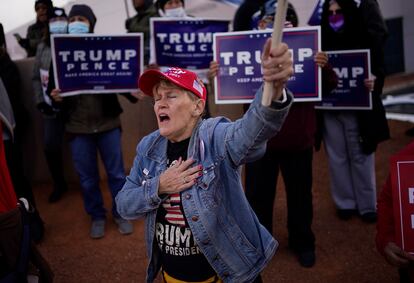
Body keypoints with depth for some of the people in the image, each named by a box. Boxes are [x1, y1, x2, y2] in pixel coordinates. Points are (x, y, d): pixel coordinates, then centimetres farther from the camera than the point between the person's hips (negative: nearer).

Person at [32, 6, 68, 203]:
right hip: (51, 108, 4)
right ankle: (59, 184, 28)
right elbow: (36, 78, 12)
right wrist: (39, 101, 3)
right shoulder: (42, 48, 9)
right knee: (50, 147, 6)